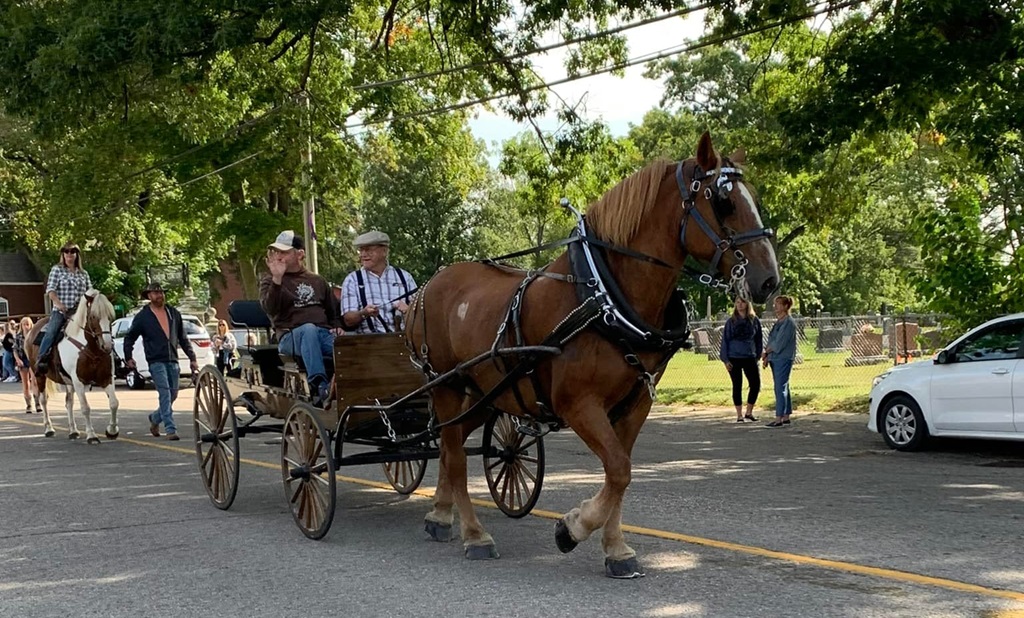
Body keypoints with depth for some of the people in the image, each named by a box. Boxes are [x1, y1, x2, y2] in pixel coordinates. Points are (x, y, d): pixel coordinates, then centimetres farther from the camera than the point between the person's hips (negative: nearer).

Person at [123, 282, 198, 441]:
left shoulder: (173, 313, 11)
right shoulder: (142, 317, 1)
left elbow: (183, 338, 15)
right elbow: (129, 338, 9)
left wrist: (192, 358, 12)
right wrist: (128, 358, 1)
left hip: (172, 361, 5)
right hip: (156, 361, -4)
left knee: (173, 395, 10)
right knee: (165, 393, -13)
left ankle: (155, 418, 34)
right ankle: (170, 429, -13)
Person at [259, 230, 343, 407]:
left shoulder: (317, 280, 25)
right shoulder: (270, 281, 14)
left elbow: (333, 310, 31)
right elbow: (270, 309, -6)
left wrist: (337, 326, 9)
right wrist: (277, 279, -16)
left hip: (324, 333, 3)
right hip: (291, 336, -3)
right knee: (309, 329, -41)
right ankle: (319, 386, -50)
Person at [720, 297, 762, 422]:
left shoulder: (754, 320, 3)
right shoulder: (731, 321, 1)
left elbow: (758, 339, 10)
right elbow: (725, 340, 3)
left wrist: (758, 355, 5)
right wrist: (725, 359, -2)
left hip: (750, 357, 1)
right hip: (734, 358, -1)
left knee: (756, 384, -3)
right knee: (737, 386, 3)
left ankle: (749, 412, 15)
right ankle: (739, 415, 12)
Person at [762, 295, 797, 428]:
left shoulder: (788, 322, -11)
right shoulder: (778, 322, 16)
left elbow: (779, 343, -17)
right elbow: (772, 341, 17)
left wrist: (766, 351, -4)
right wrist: (767, 356, 5)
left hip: (783, 359, -9)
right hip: (775, 359, 9)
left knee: (781, 388, -10)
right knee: (782, 388, 11)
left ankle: (779, 419, -12)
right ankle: (786, 417, 15)